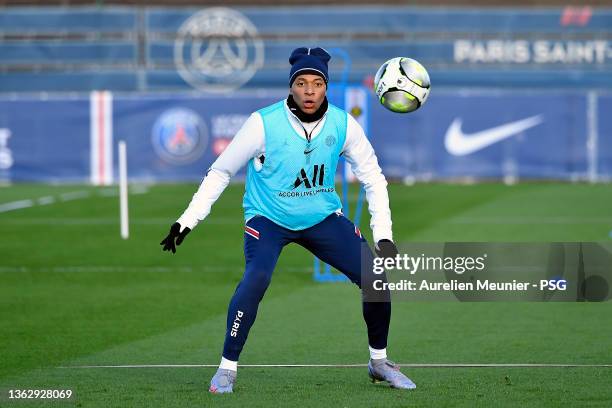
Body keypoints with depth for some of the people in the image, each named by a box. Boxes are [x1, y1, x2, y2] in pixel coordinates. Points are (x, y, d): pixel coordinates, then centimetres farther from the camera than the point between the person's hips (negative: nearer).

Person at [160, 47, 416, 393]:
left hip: (323, 218, 4)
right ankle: (227, 369, -15)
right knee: (256, 279, -31)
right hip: (268, 218, -3)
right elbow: (220, 172, -8)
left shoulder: (343, 124, -11)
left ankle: (379, 362, 16)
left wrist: (383, 236, -8)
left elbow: (373, 178, 0)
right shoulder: (264, 123, -19)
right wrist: (187, 221, -13)